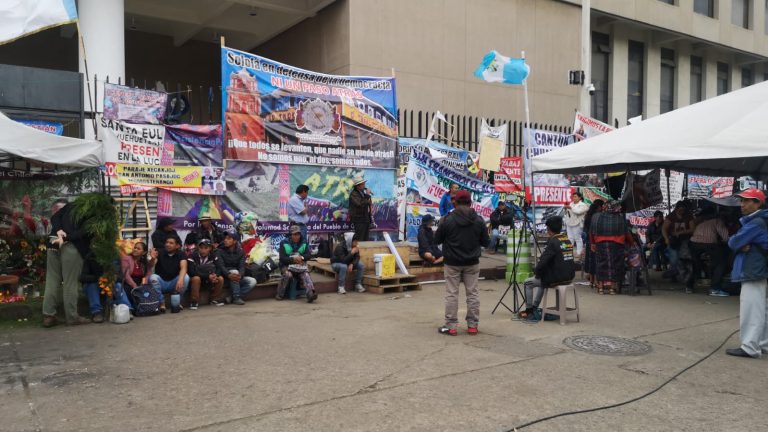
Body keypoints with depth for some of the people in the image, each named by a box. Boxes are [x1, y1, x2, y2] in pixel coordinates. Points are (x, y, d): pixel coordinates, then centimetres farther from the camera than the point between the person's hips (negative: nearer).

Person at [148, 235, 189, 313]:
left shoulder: (180, 255, -3)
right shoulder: (160, 253, -3)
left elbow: (183, 268, -20)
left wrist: (180, 279, -42)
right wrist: (153, 259, -40)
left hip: (174, 283, 0)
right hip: (161, 282, 0)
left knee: (185, 277, -27)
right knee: (153, 277, -29)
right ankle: (161, 303, -18)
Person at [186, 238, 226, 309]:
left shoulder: (213, 256, -5)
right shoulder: (193, 256, -18)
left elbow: (219, 268, -9)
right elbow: (192, 272, -25)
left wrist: (215, 275, -33)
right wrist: (208, 276, -31)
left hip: (209, 280, 4)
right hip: (197, 278, -4)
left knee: (220, 278, -19)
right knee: (196, 278, -36)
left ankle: (214, 299, 0)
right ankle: (194, 301, -23)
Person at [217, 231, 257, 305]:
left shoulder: (240, 252, 3)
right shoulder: (220, 251, -6)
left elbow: (242, 266, -8)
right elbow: (221, 266, -18)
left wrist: (240, 275, -31)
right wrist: (229, 275, -39)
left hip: (237, 279, 4)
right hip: (225, 278, -4)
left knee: (252, 281, -18)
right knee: (234, 271, -33)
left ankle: (232, 298, -17)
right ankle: (236, 298, -28)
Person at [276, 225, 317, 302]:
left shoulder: (304, 243, 12)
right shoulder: (284, 243, 1)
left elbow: (308, 255, 2)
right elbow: (282, 258, -7)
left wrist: (302, 257, -21)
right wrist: (293, 259, -23)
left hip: (301, 266, 2)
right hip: (287, 265, -2)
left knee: (306, 275, -30)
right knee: (288, 274, -35)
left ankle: (311, 294, -53)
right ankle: (280, 294, -17)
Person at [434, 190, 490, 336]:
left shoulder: (447, 220, -12)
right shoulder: (479, 220, -4)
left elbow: (437, 240, -4)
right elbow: (486, 242, 2)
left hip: (452, 263, -2)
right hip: (472, 263, 2)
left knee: (452, 294, 4)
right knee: (472, 293, 10)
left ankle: (451, 326, 7)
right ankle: (472, 325, 15)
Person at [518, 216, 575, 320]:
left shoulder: (552, 242, -18)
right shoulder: (568, 239, 7)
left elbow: (543, 261, -22)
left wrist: (536, 272, -1)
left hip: (556, 279, -8)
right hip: (569, 277, 8)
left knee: (527, 283, 11)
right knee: (542, 279, 33)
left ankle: (529, 311, 16)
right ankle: (534, 307, 36)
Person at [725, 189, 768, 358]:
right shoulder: (751, 221, 16)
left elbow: (733, 243, -20)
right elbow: (735, 243, 13)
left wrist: (734, 240, 0)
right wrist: (742, 245, -6)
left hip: (753, 272, -11)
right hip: (754, 271, 11)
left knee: (752, 310, -9)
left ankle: (750, 347, -8)